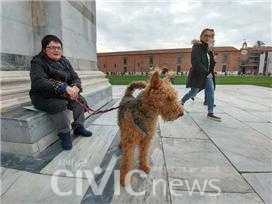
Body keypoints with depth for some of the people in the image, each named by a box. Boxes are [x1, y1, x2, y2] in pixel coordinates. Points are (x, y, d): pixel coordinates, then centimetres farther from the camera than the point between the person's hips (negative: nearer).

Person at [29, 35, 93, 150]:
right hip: (43, 96, -5)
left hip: (64, 95, 6)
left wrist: (75, 87, -23)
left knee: (80, 100, -15)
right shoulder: (37, 62, -9)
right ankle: (64, 133, -16)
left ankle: (78, 127, 1)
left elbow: (75, 78, 3)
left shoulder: (65, 62, 9)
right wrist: (64, 88, -38)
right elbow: (39, 82, -26)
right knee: (59, 104, -33)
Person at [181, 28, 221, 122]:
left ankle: (210, 113, 0)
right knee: (193, 92, 5)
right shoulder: (196, 47, -12)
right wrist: (207, 72, -23)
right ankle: (181, 102, 32)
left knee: (211, 92, -5)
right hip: (197, 74, -7)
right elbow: (195, 62, -24)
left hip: (207, 74, 7)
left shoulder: (206, 47, 12)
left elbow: (210, 61, 18)